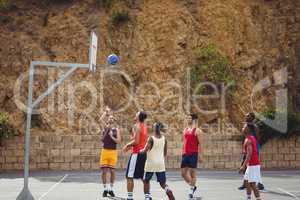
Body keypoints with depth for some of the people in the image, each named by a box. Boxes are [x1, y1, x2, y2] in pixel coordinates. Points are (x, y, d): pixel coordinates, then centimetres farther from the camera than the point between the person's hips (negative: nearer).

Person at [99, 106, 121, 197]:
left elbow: (118, 141, -4)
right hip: (105, 151, 0)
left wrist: (112, 136, -14)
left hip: (113, 152, 0)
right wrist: (106, 112, -7)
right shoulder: (105, 127, 6)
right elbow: (101, 119, -13)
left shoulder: (116, 130, 5)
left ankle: (111, 189, 15)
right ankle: (105, 189, 11)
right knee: (104, 171, -1)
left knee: (112, 171, 1)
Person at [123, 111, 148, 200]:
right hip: (143, 153, 9)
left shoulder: (136, 126, -12)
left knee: (129, 177, -5)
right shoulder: (144, 126, 14)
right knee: (143, 177, 15)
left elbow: (136, 141, -21)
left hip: (136, 153, -9)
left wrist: (128, 145, -5)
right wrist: (130, 145, 20)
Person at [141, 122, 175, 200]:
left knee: (146, 180, 16)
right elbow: (165, 153, 9)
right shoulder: (164, 139, 3)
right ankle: (168, 191, -22)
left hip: (151, 163, -3)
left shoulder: (151, 139, -9)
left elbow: (145, 150, -18)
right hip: (161, 163, 3)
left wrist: (140, 151, 2)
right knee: (163, 183, 7)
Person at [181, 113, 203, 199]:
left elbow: (200, 143, -8)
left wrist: (200, 155, -14)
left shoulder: (197, 131, -6)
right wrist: (183, 152, 17)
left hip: (193, 154, -7)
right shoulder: (185, 130, 15)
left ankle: (191, 191, 4)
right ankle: (192, 186, 25)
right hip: (185, 154, 7)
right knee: (183, 172, 7)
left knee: (193, 172, -3)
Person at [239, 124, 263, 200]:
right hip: (252, 164, 10)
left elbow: (249, 154, -25)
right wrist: (246, 164, 26)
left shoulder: (248, 140, -16)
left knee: (252, 184, -8)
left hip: (253, 165, -10)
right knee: (246, 182, 16)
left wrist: (243, 166, -28)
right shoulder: (252, 138, 14)